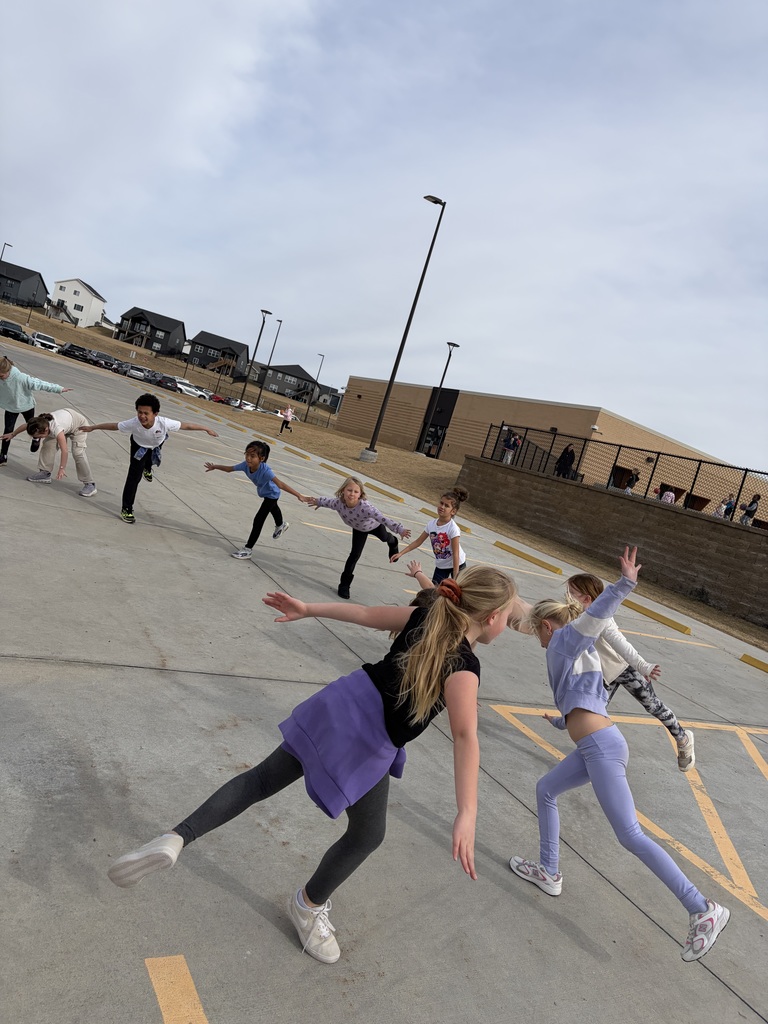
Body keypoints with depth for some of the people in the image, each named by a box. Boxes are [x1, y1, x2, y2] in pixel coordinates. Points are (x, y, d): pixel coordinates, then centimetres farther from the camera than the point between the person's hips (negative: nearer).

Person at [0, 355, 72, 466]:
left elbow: (39, 384, -31)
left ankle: (36, 438, 56)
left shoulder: (20, 378, -37)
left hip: (26, 405, -3)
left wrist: (58, 389, -25)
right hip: (10, 407, 3)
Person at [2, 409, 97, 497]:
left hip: (79, 425, -8)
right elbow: (25, 426, 1)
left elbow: (64, 451, -43)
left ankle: (89, 484, -17)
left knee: (78, 453, -18)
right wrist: (12, 434, 15)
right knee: (48, 444, -2)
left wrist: (62, 468, -39)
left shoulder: (57, 430, -43)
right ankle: (45, 473, 8)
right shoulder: (40, 423, -22)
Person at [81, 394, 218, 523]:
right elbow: (113, 426, -26)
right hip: (139, 446, -1)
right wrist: (92, 427, -19)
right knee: (134, 476, -7)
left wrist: (207, 429, -28)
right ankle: (126, 509, 5)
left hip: (157, 445, 1)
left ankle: (148, 468, 72)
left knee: (150, 461, 33)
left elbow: (186, 425, -34)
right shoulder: (133, 423, -42)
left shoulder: (164, 423, -45)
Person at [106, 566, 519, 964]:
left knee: (264, 778, 16)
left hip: (342, 704, 6)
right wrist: (467, 814, -38)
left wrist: (308, 609, 13)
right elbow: (465, 736, -32)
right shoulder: (463, 668, -18)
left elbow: (364, 613, 6)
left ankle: (176, 838, 1)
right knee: (367, 835, 21)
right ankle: (308, 906, 40)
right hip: (367, 748, -6)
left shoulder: (425, 617, 1)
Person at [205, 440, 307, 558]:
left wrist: (298, 495, -62)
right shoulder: (246, 465, -30)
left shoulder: (265, 471, -47)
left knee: (258, 520, -12)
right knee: (272, 507, 36)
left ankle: (248, 549, 1)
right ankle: (281, 525, 68)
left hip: (271, 494, -8)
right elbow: (229, 469, -12)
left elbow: (280, 484, -54)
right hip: (263, 492, 8)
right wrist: (214, 467, 1)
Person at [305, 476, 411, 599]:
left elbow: (384, 519, -55)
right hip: (359, 529, 2)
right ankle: (344, 584, 13)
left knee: (385, 538, 31)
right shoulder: (338, 503, -36)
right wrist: (317, 502, 7)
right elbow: (328, 502, -12)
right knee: (354, 555, -4)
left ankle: (393, 543, 71)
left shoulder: (365, 507, -51)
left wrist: (400, 530, -65)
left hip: (375, 526, -2)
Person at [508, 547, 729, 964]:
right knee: (545, 791, 20)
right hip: (594, 747, 10)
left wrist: (625, 584, -37)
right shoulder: (578, 652, 24)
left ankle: (703, 910, -5)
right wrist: (561, 721, 52)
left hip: (601, 747, -10)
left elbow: (597, 614, -20)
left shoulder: (566, 638, 0)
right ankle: (549, 872, 29)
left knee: (630, 835, -10)